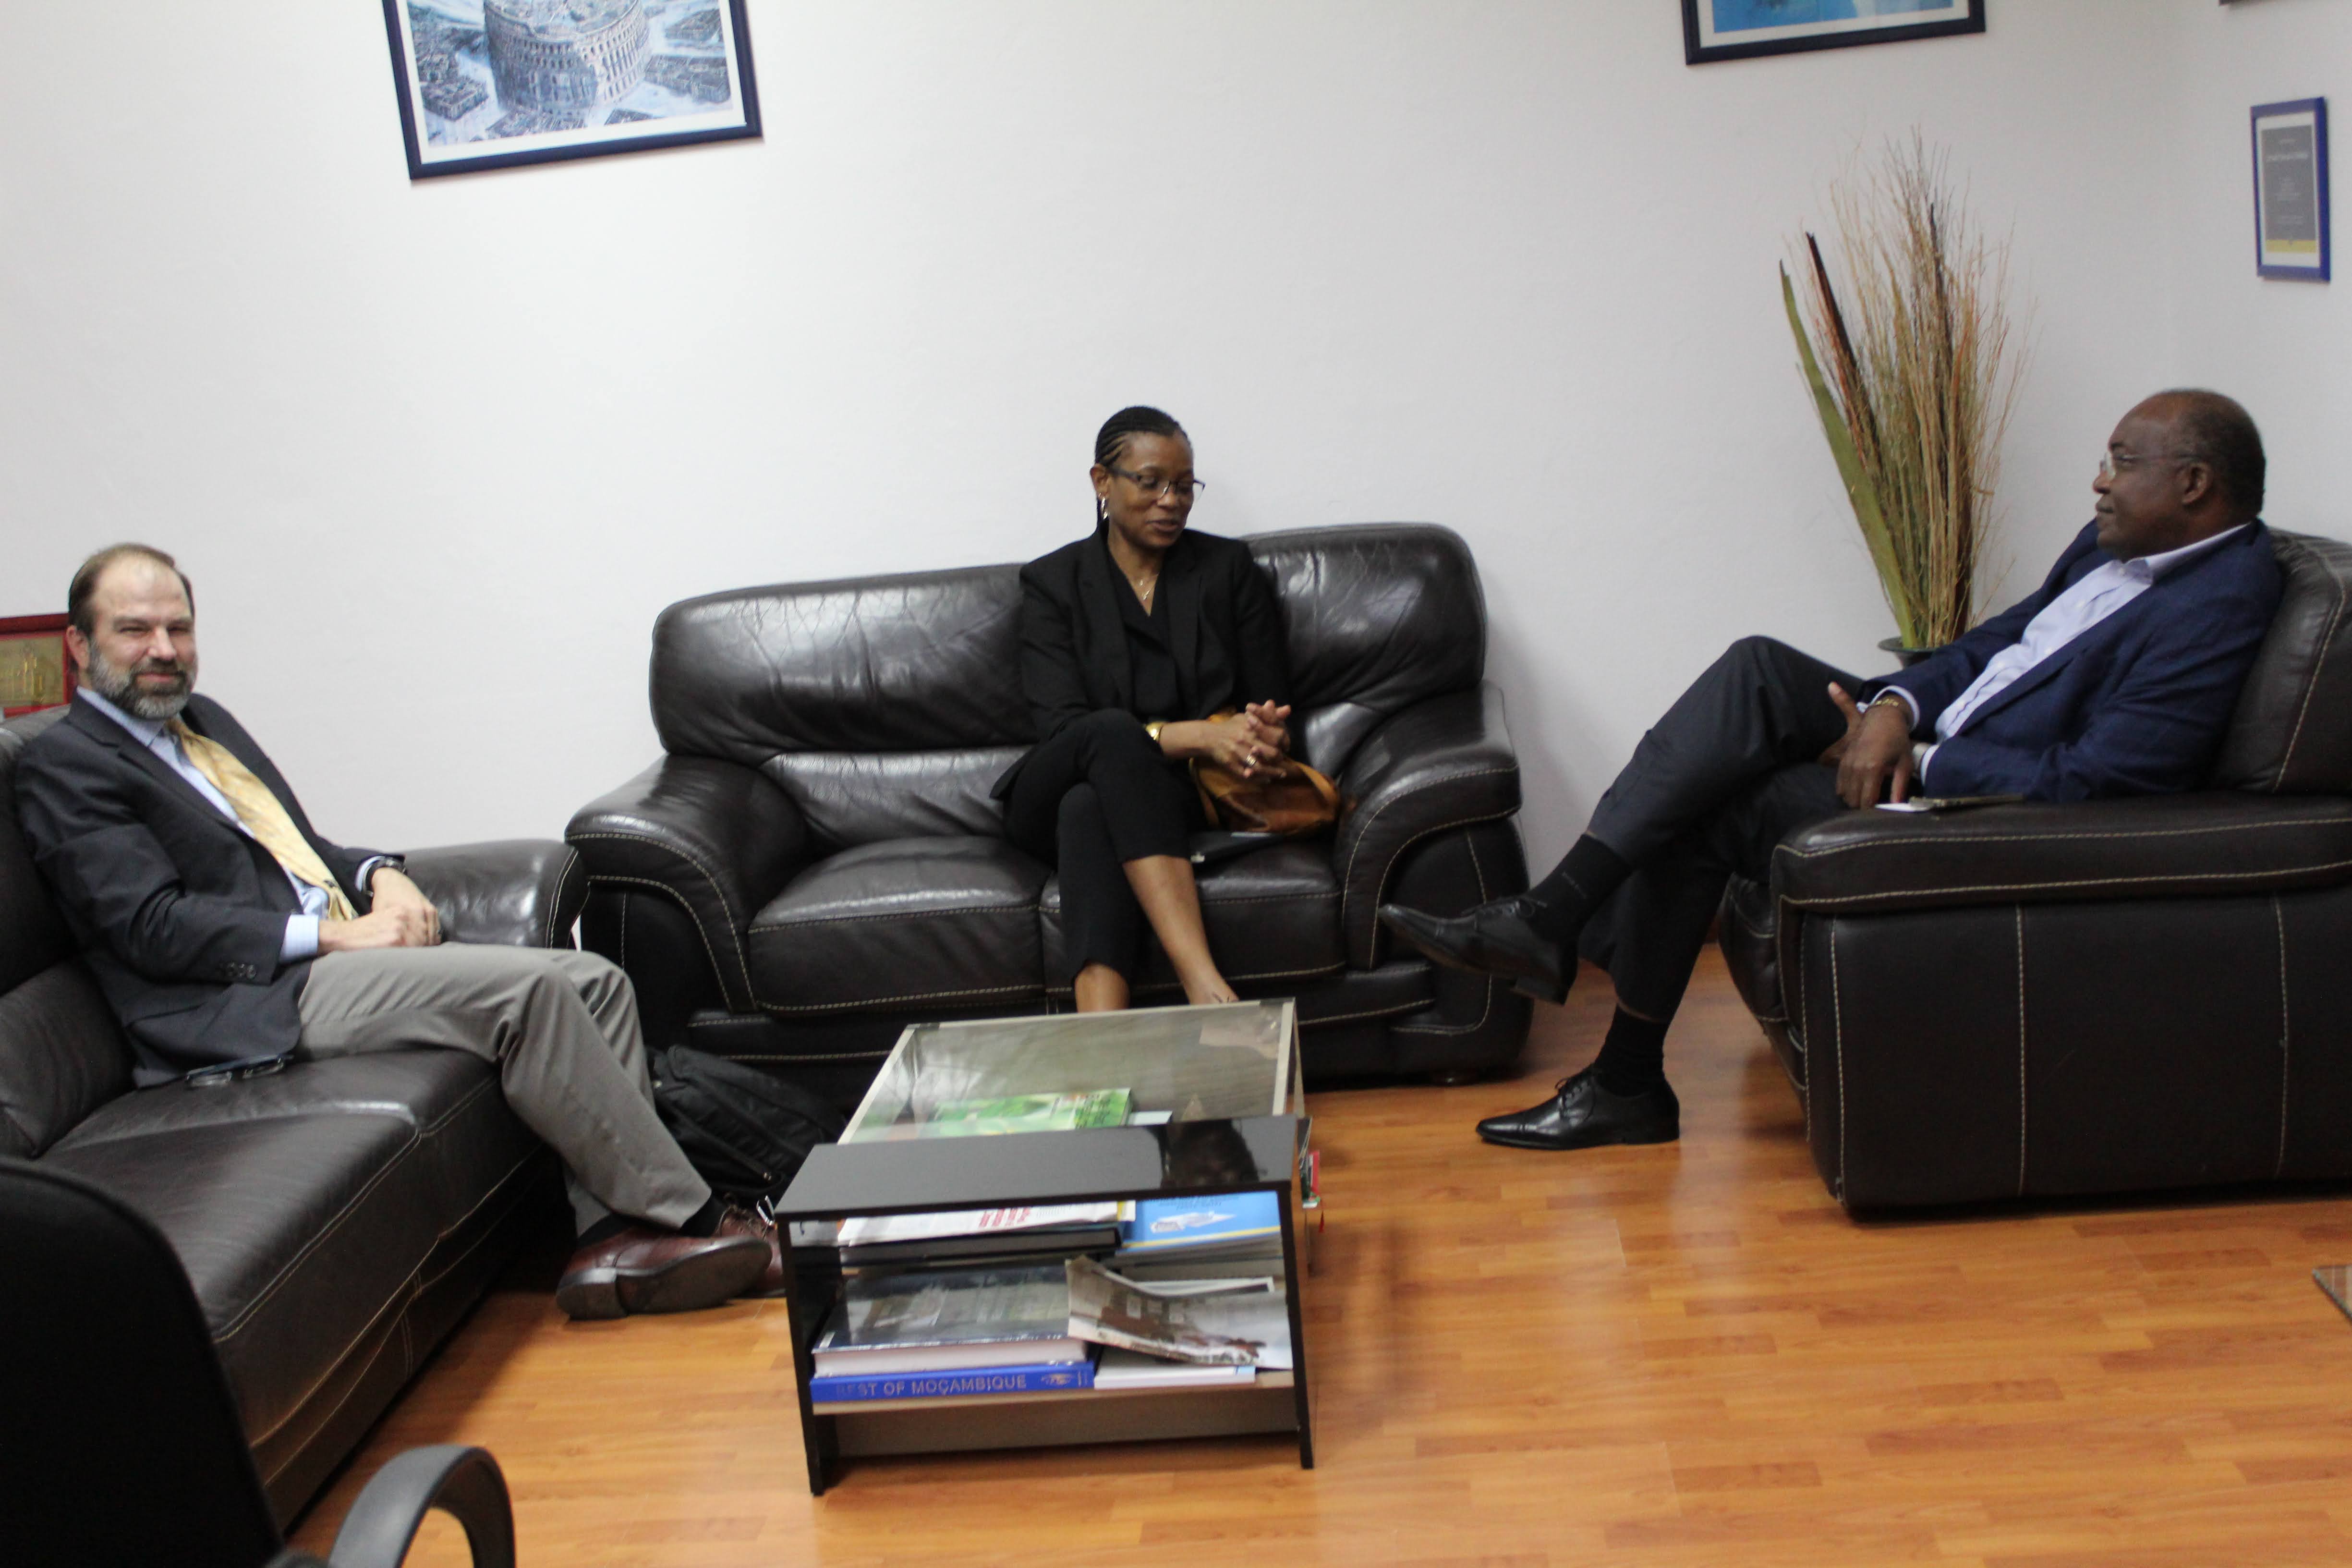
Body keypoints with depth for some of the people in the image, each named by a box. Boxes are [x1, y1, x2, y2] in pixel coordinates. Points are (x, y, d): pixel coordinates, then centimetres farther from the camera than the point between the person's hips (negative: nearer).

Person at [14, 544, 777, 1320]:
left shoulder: (205, 720, 23)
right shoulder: (63, 764, -3)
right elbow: (153, 927, -13)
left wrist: (380, 875, 4)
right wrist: (332, 936, -17)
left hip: (335, 955, 9)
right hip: (257, 1001, -9)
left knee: (596, 984, -7)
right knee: (530, 989, -25)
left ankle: (615, 1234, -16)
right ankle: (689, 1219, -19)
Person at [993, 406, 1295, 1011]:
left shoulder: (1228, 567, 11)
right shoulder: (1052, 582, 5)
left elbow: (1272, 703, 10)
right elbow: (1061, 725, -8)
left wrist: (1264, 734, -18)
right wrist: (1198, 735, -22)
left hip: (1178, 800, 1)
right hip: (1052, 798, 0)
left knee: (1089, 810, -36)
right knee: (1113, 732, -37)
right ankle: (1205, 986, -53)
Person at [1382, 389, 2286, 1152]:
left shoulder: (2214, 611, -17)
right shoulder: (2118, 544, 13)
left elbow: (2082, 782, -24)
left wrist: (1912, 760, -16)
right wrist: (1896, 707, -6)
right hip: (1920, 746, 9)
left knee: (1704, 815, -16)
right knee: (1759, 669, -13)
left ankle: (1628, 1082, -5)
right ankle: (1550, 924, -17)